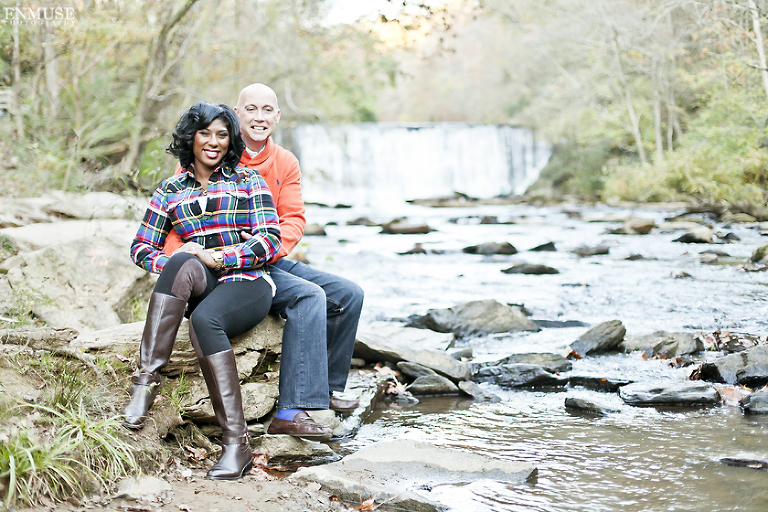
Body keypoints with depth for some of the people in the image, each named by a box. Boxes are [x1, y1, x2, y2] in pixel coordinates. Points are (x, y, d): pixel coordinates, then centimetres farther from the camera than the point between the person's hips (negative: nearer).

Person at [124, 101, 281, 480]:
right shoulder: (170, 191, 19)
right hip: (198, 289, 2)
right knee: (184, 262, -36)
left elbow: (271, 240, 1)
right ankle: (147, 375, -39)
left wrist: (221, 257, -12)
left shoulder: (249, 181, 13)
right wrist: (174, 263, -6)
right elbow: (140, 248, 15)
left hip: (248, 283, -2)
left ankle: (236, 442, -38)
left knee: (204, 319, -37)